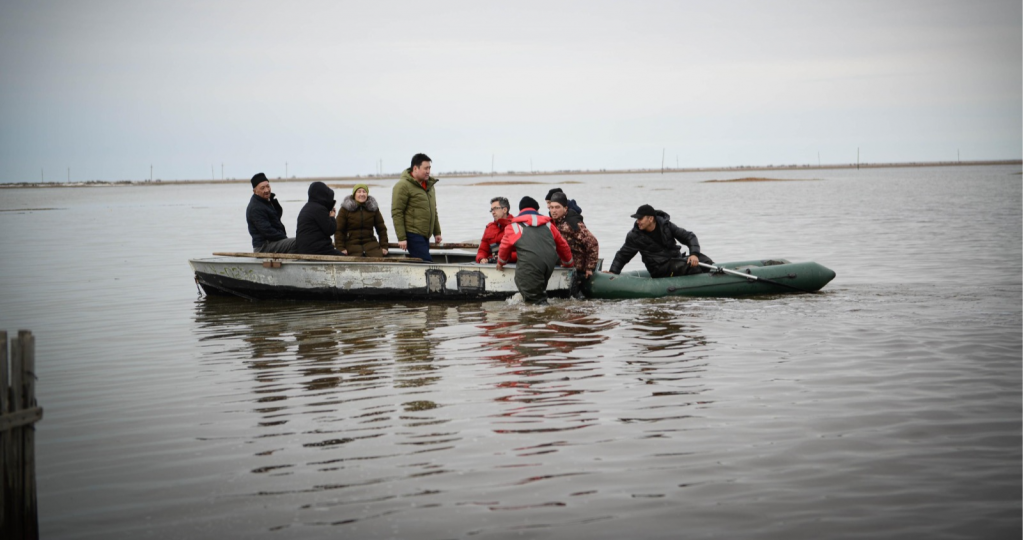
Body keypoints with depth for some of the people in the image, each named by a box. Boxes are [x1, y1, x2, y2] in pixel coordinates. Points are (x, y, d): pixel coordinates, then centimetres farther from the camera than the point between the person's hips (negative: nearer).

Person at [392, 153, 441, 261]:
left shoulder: (429, 185, 16)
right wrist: (401, 238, -17)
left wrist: (437, 232, 21)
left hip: (424, 236, 8)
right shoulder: (403, 186, -10)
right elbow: (396, 213, -13)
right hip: (412, 235, -8)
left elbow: (433, 210, 25)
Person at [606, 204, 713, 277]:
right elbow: (622, 255, 9)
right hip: (660, 269, -4)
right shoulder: (634, 236, -2)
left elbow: (689, 236, -2)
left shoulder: (666, 225, -1)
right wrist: (613, 272, -2)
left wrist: (694, 254, -20)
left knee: (701, 258, -23)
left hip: (676, 260, 4)